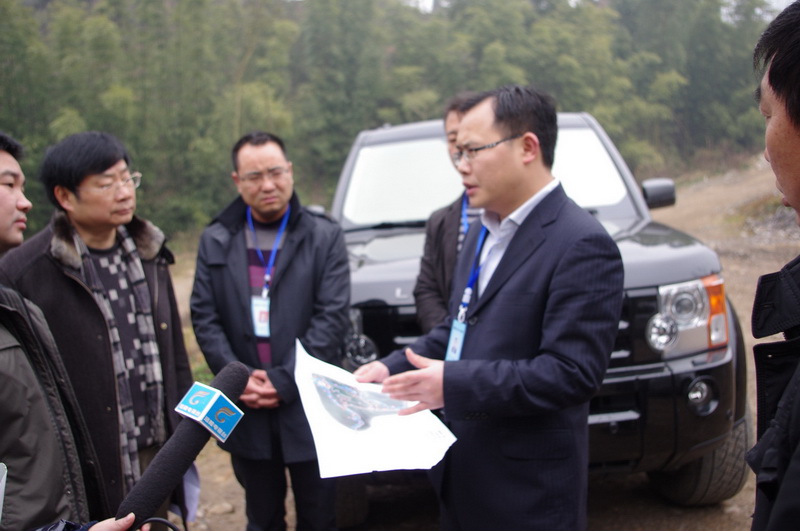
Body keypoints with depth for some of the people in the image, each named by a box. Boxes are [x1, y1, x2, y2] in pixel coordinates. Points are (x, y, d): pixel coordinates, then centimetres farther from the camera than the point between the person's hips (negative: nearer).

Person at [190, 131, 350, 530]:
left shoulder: (325, 237, -1)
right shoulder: (215, 240, 7)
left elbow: (332, 317, -9)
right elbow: (204, 316, 2)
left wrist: (284, 381, -15)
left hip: (310, 409, -2)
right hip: (246, 412, 2)